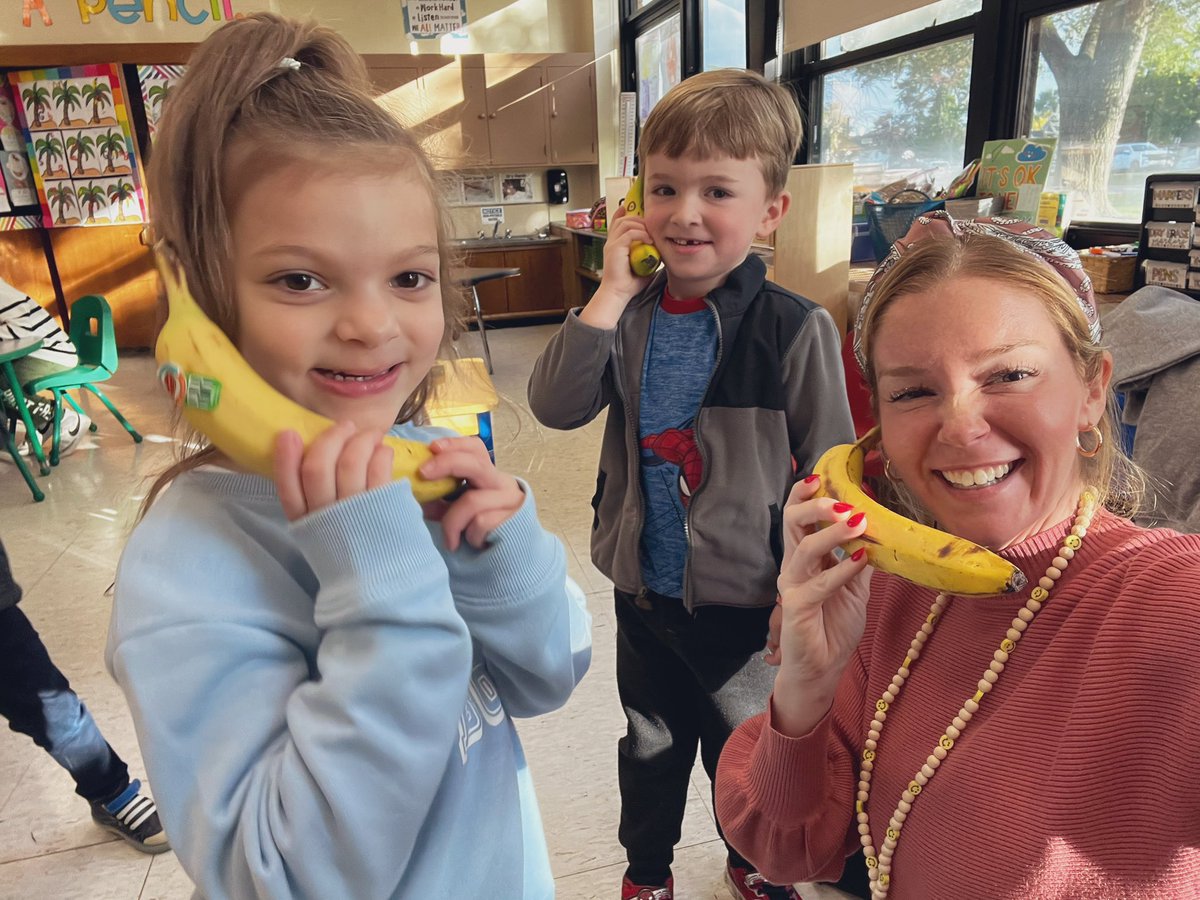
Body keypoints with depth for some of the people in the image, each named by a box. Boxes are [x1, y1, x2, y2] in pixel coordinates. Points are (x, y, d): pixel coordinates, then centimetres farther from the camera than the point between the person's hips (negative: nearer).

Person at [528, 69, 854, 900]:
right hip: (644, 589, 3)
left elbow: (827, 475, -11)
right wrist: (612, 295, -22)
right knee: (651, 743, 25)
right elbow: (555, 406, -18)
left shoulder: (795, 330, -16)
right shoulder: (628, 316, -6)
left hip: (746, 598, -3)